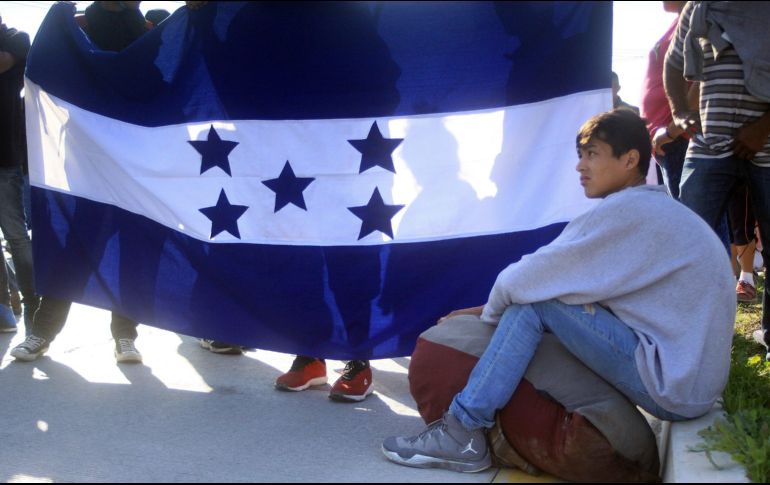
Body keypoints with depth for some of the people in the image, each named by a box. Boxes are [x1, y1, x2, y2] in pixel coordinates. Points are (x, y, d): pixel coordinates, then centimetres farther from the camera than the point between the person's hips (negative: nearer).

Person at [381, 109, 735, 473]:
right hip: (692, 383, 10)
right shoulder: (657, 210, 15)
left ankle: (462, 433, -6)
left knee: (534, 299, -11)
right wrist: (494, 309, 9)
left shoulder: (629, 210, -15)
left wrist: (491, 311, 6)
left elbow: (524, 280, -14)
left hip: (670, 388, -10)